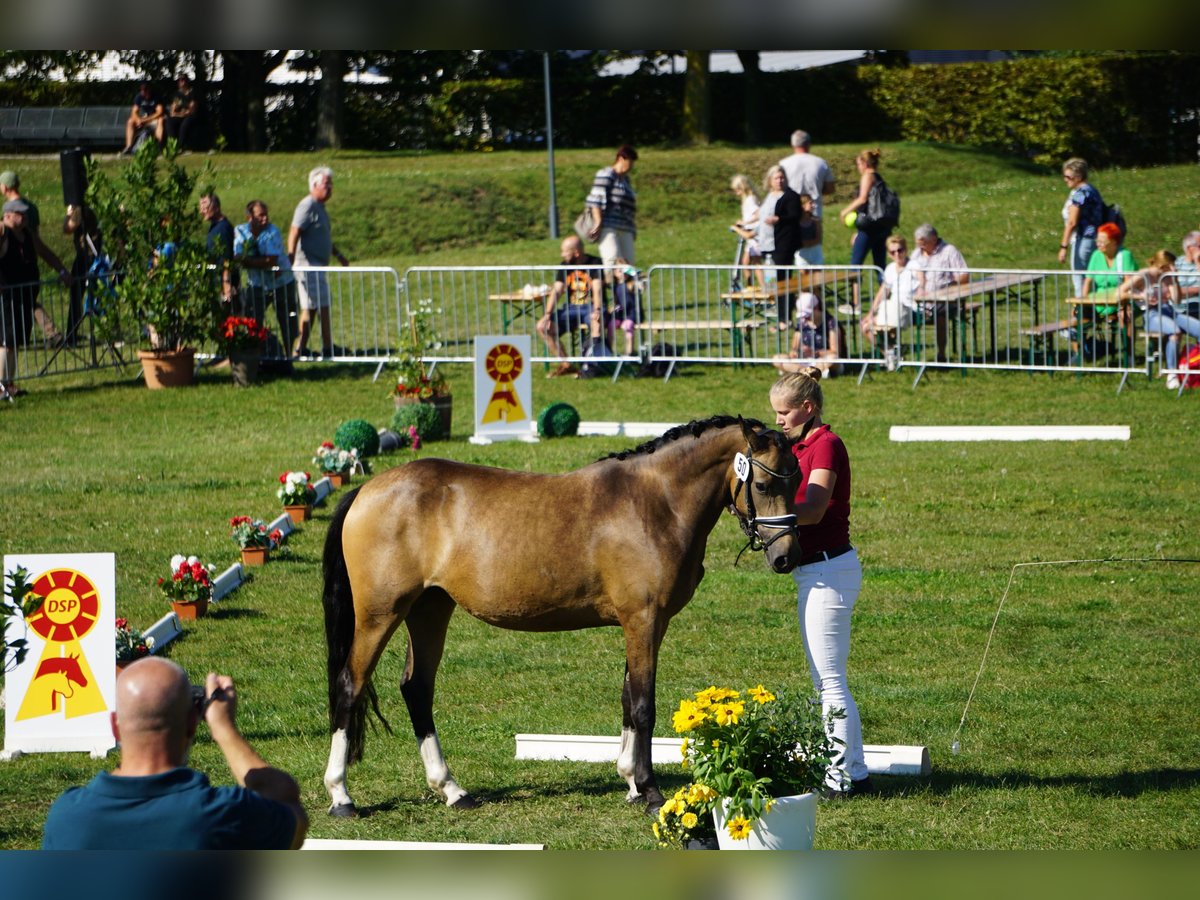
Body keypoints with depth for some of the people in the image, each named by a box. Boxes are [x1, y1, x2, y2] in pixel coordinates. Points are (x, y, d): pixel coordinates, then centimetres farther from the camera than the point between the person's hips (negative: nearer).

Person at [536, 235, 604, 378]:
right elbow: (556, 291, 0)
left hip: (591, 308, -5)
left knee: (598, 320, -41)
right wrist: (547, 315, -14)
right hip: (571, 309, 5)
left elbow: (597, 289, -18)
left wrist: (597, 311, -36)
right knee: (543, 327, -14)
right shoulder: (565, 266, 8)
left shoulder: (595, 263, -6)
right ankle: (566, 365, -8)